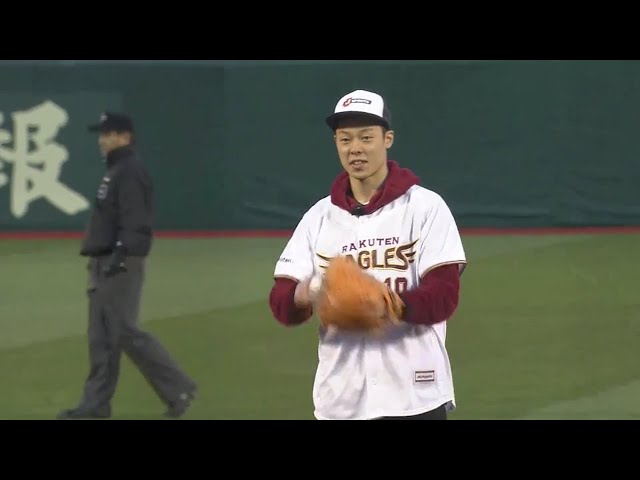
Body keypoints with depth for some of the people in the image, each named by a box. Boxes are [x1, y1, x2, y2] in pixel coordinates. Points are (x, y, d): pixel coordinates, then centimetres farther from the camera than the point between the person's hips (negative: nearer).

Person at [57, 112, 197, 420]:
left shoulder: (131, 172, -14)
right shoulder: (114, 172, 18)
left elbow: (135, 222, -22)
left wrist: (120, 256, -29)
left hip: (121, 264, -10)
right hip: (103, 264, 10)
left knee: (125, 331, -10)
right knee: (100, 336, 9)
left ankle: (178, 389, -4)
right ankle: (96, 403, 11)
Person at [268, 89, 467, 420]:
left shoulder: (425, 207, -1)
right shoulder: (320, 216, 10)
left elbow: (443, 295, -10)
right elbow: (281, 304, 2)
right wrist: (304, 294, -22)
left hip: (413, 397, -3)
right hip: (339, 402, 3)